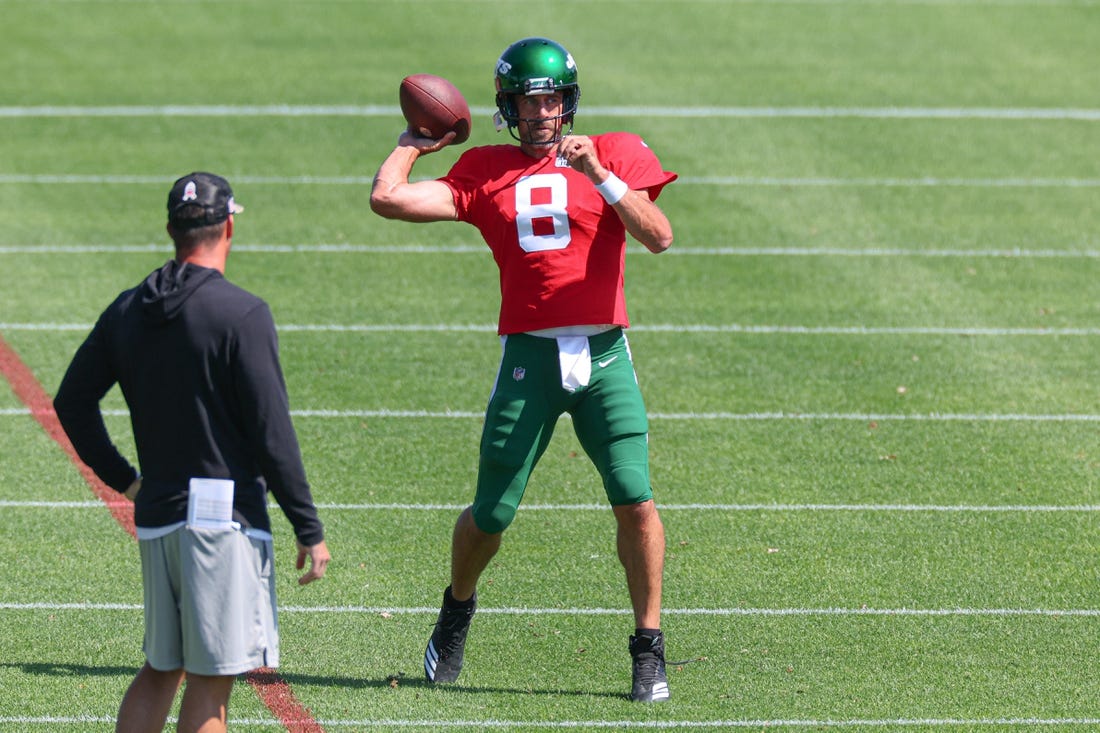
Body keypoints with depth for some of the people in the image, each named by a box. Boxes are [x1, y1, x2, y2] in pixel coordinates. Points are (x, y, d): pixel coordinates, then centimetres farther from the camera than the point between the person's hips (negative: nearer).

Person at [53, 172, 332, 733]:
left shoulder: (127, 311, 8)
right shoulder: (241, 314, -12)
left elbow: (71, 402, 14)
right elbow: (272, 433, -13)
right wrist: (309, 530, -8)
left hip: (155, 516, 7)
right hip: (225, 518, -6)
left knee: (161, 668, 17)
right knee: (211, 678, -4)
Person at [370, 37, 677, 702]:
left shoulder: (614, 155, 5)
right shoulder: (486, 173, 9)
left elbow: (658, 236, -10)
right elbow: (387, 199, 2)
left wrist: (598, 174, -17)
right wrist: (414, 145, 17)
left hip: (603, 355, -1)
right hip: (528, 358, 1)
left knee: (635, 499, -13)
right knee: (492, 514, 4)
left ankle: (649, 648, 1)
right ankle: (458, 609, 35)